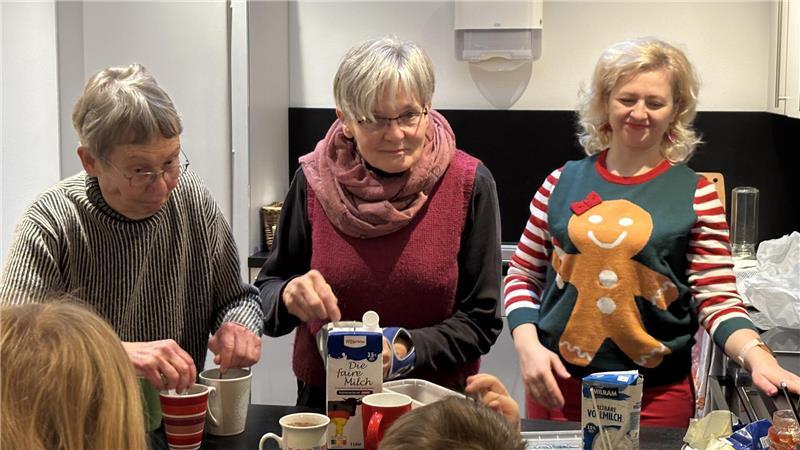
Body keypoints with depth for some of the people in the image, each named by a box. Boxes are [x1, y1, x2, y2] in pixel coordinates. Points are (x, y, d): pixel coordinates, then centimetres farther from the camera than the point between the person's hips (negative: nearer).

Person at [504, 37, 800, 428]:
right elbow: (522, 278, 8)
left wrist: (757, 356, -23)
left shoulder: (696, 194, -3)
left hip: (658, 394, -2)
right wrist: (528, 347, -8)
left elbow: (719, 300, -5)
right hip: (559, 383, 2)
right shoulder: (563, 182, 3)